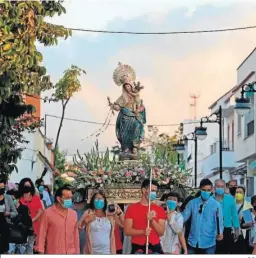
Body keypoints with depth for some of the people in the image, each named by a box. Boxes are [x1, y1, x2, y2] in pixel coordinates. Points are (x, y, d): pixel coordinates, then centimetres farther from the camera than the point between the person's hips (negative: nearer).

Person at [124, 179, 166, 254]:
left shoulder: (159, 210, 8)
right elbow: (127, 231, -3)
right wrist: (143, 232, -19)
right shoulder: (132, 208, 2)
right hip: (137, 248, -2)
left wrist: (152, 220, -14)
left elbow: (161, 232, 2)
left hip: (155, 247, 2)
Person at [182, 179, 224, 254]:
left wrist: (220, 233, -26)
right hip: (193, 242, 2)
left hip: (209, 243, -2)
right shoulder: (192, 203, 3)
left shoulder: (216, 205, -5)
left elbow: (219, 221, -8)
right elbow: (183, 217, 3)